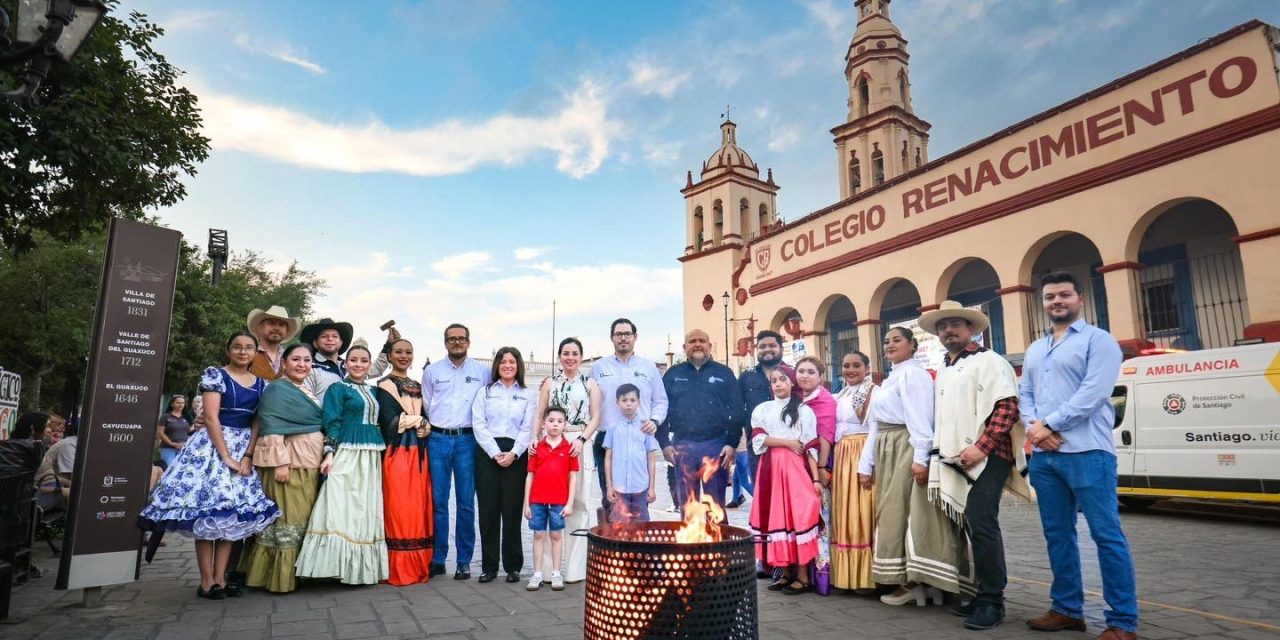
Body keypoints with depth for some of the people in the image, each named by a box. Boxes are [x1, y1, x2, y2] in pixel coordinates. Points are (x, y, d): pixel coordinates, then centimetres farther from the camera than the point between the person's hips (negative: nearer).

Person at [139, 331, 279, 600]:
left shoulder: (262, 384, 10)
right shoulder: (214, 375, -2)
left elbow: (258, 424, 5)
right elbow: (211, 418, -10)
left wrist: (247, 457, -8)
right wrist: (226, 456, -15)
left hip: (246, 448, 5)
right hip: (212, 445, -4)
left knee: (235, 513, 3)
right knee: (208, 509, -6)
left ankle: (220, 577, 9)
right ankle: (206, 581, 0)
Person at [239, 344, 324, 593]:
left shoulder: (308, 392, 19)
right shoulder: (277, 389, -7)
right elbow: (272, 429, -15)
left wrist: (325, 457, 20)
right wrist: (280, 462, -22)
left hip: (310, 464, 9)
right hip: (288, 461, -9)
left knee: (301, 518, 11)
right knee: (285, 518, -5)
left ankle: (296, 573, 18)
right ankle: (278, 578, 3)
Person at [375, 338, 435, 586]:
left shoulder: (419, 387, 19)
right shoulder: (384, 386, 1)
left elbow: (427, 421, 14)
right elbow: (391, 421, -11)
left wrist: (409, 421, -6)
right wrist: (420, 421, -1)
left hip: (419, 454, 5)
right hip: (397, 454, -5)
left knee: (420, 509, 5)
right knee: (398, 509, -5)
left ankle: (419, 566, 13)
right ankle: (399, 570, 2)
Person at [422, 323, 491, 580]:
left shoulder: (482, 372, 6)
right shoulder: (432, 371, 9)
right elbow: (426, 405, 15)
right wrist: (429, 428, 11)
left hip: (467, 440, -1)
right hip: (438, 439, 1)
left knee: (466, 503, 2)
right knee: (437, 501, 2)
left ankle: (464, 561, 11)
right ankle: (437, 558, 13)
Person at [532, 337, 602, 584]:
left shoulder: (590, 384, 10)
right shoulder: (550, 383, 14)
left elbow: (595, 418, 4)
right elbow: (539, 414, 10)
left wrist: (581, 439, -11)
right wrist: (534, 438, -7)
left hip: (579, 445, -1)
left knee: (578, 504, 0)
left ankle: (576, 567, 7)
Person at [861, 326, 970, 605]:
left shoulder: (913, 373, -7)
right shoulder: (889, 379, 21)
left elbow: (920, 417, -17)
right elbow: (876, 425, 19)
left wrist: (920, 457, -25)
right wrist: (866, 463, 16)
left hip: (906, 449, -9)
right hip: (886, 452, 10)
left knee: (906, 514, -6)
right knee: (891, 514, 9)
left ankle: (911, 582, 1)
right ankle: (910, 580, 15)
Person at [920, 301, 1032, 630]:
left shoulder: (987, 360, -3)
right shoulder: (944, 371, 21)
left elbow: (1007, 405, -15)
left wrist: (981, 447, -22)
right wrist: (937, 455, 17)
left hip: (985, 457, -8)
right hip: (956, 460, 8)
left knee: (981, 525, -11)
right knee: (972, 526, 11)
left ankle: (992, 601, -1)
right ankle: (984, 594, 20)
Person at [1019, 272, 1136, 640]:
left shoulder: (1098, 340, -1)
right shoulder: (1035, 350, 20)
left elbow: (1093, 393, -13)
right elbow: (1024, 395, 15)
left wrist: (1049, 424, -13)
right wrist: (1034, 427, -5)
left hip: (1087, 453, -6)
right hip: (1044, 456, 7)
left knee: (1106, 535, -3)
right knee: (1057, 534, 11)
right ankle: (1067, 609, 21)